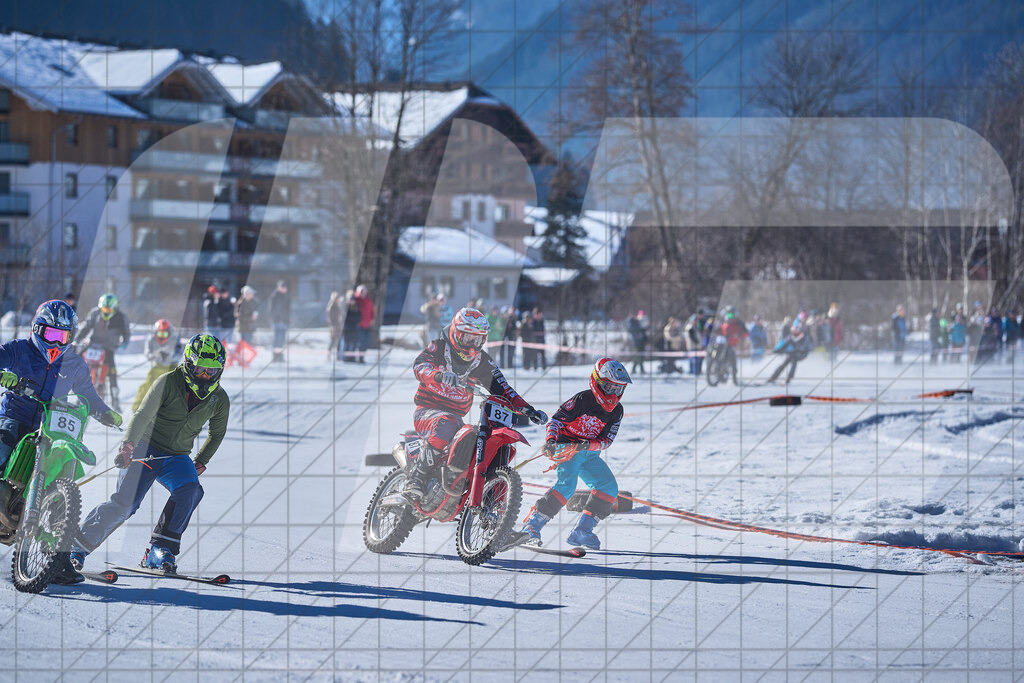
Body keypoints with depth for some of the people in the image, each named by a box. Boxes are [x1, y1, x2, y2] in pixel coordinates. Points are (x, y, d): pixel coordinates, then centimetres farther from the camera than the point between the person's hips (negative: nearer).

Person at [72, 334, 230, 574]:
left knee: (190, 489, -28)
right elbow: (143, 415, -22)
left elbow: (217, 433, 20)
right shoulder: (168, 383, -14)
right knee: (125, 502, -18)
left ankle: (160, 550, -25)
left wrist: (200, 463, 13)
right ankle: (77, 547, -3)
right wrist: (128, 444, -36)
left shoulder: (219, 399, 0)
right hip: (147, 448, -4)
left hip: (177, 457, 4)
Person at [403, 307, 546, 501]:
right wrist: (439, 375, -47)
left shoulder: (483, 361, 8)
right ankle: (415, 478, -38)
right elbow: (420, 365, -24)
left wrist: (528, 409, -9)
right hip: (427, 411, -6)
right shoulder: (439, 348, -5)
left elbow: (502, 389, 7)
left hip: (456, 416, 6)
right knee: (446, 426, -40)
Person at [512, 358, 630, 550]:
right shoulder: (584, 399, -12)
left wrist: (588, 445, -21)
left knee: (609, 488, -8)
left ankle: (581, 531, -4)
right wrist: (551, 439, -30)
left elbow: (606, 440, -1)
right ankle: (531, 527, -34)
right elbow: (557, 418, -13)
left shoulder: (616, 411, 4)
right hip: (567, 447, -7)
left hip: (590, 453, 7)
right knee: (567, 484, -28)